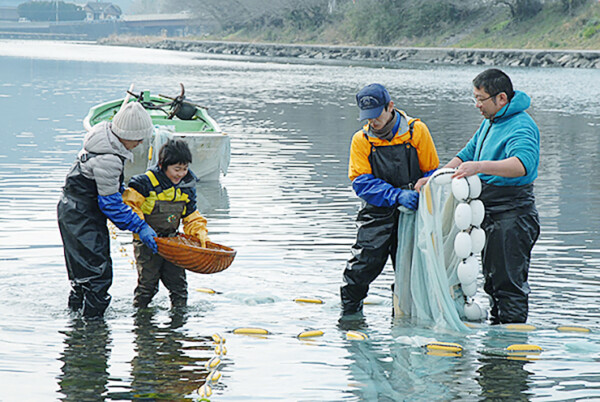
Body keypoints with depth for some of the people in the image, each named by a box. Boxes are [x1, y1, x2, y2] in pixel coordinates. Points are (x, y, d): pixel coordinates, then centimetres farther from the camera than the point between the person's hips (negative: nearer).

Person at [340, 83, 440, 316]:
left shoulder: (416, 131, -2)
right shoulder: (362, 140, -1)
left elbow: (432, 172, 6)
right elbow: (362, 183, -8)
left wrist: (422, 196, -10)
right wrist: (397, 195, -22)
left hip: (412, 211, 0)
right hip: (377, 213, 0)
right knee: (363, 264, -11)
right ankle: (349, 311, 6)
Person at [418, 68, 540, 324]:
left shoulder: (521, 127, -19)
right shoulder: (490, 122, 14)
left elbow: (522, 164, -37)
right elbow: (467, 154, 22)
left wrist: (480, 166, -48)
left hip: (512, 215, -10)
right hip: (490, 213, 10)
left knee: (509, 280, -7)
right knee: (492, 278, 17)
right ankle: (496, 323, 26)